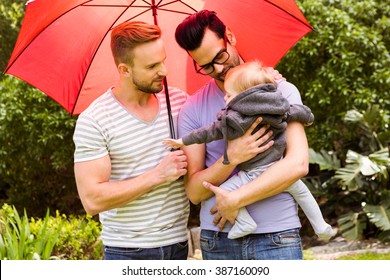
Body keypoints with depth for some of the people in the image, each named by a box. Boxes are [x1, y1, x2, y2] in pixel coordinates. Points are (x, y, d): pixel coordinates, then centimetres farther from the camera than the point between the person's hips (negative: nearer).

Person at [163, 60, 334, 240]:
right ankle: (321, 226, 32)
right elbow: (299, 111, 17)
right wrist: (309, 118, 41)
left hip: (254, 175, -6)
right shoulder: (280, 107, 3)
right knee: (301, 190, 30)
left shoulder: (234, 119, -12)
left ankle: (245, 222, -9)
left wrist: (184, 141, 7)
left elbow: (211, 132, -5)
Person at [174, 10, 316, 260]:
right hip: (217, 238, 2)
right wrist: (231, 158, -18)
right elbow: (194, 192, -1)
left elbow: (298, 164, -12)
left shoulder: (281, 91, 0)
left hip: (277, 238, -1)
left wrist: (235, 200, -13)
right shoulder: (193, 110, 4)